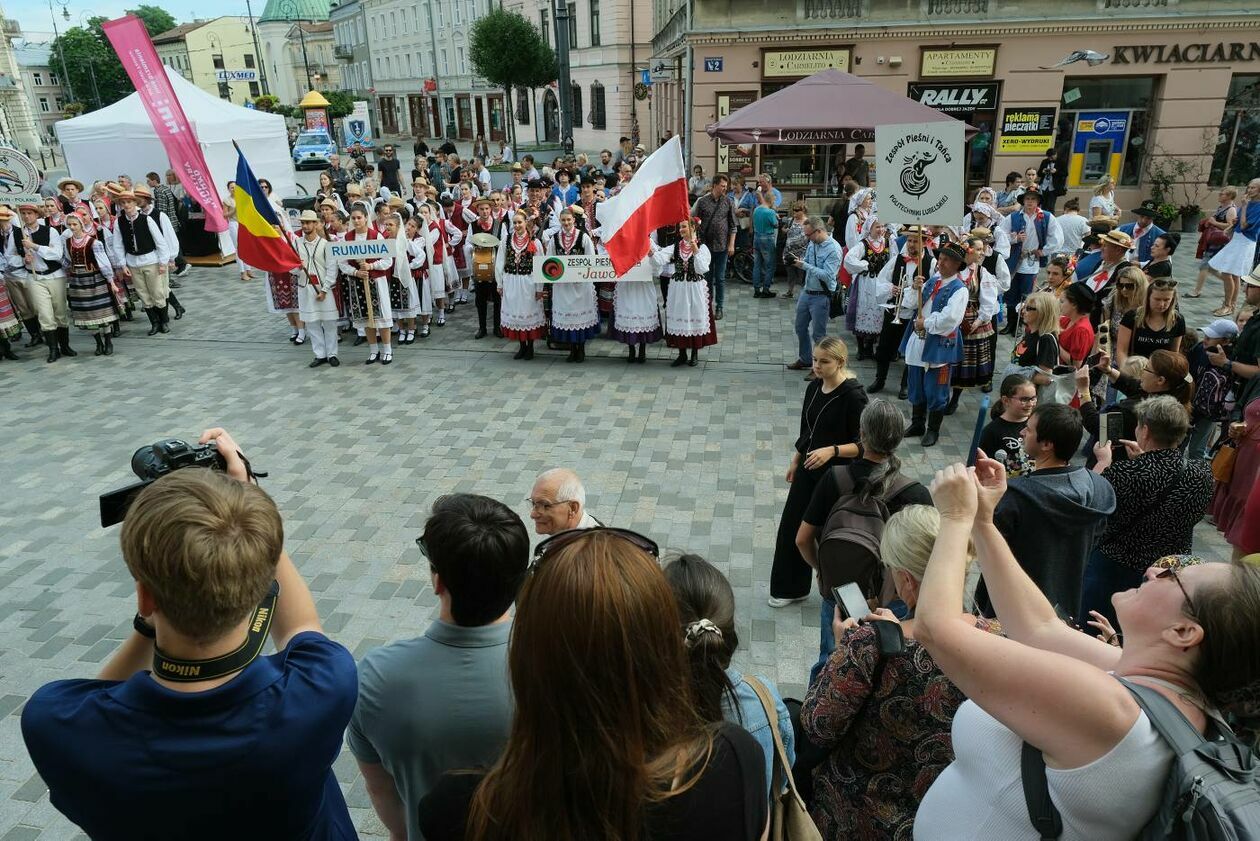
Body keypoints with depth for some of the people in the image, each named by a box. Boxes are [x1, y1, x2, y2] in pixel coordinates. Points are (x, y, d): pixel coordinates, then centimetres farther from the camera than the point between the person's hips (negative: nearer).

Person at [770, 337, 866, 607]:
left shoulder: (853, 395, -19)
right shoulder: (814, 387, 2)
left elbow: (862, 444, -18)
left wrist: (832, 450, -31)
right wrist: (795, 460, 17)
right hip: (809, 469, 7)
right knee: (791, 525, 12)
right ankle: (791, 587, 30)